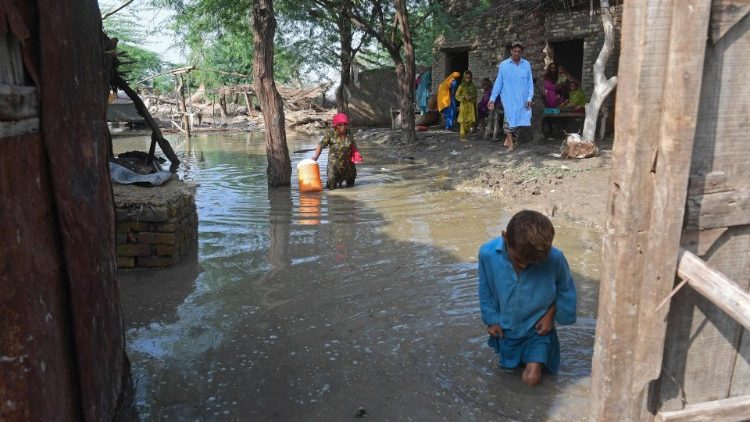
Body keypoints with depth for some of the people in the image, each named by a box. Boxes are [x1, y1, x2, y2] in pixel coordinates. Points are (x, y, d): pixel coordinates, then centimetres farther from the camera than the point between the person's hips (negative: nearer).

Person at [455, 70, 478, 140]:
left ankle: (462, 133, 17)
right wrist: (464, 97, -14)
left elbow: (475, 97, 16)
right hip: (464, 105, -4)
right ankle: (462, 136, 1)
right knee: (464, 121, -5)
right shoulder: (462, 86, -1)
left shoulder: (473, 86, 9)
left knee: (471, 121, -2)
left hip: (471, 106, 4)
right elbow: (457, 96, -2)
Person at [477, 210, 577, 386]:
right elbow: (486, 289, -7)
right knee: (509, 366, 21)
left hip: (537, 328, -2)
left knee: (531, 379, -4)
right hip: (507, 328, 2)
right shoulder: (487, 253, -27)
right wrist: (492, 319, -2)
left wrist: (551, 314, -10)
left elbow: (565, 288, -7)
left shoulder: (554, 258, -31)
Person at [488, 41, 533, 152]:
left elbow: (530, 83, 5)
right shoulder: (503, 65, -1)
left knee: (518, 120, 5)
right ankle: (510, 143, 2)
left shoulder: (527, 65, 4)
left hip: (522, 99, 2)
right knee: (509, 120, -4)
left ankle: (508, 140, 19)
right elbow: (498, 83, 1)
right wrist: (492, 98, -3)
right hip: (508, 98, -2)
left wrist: (529, 98, -5)